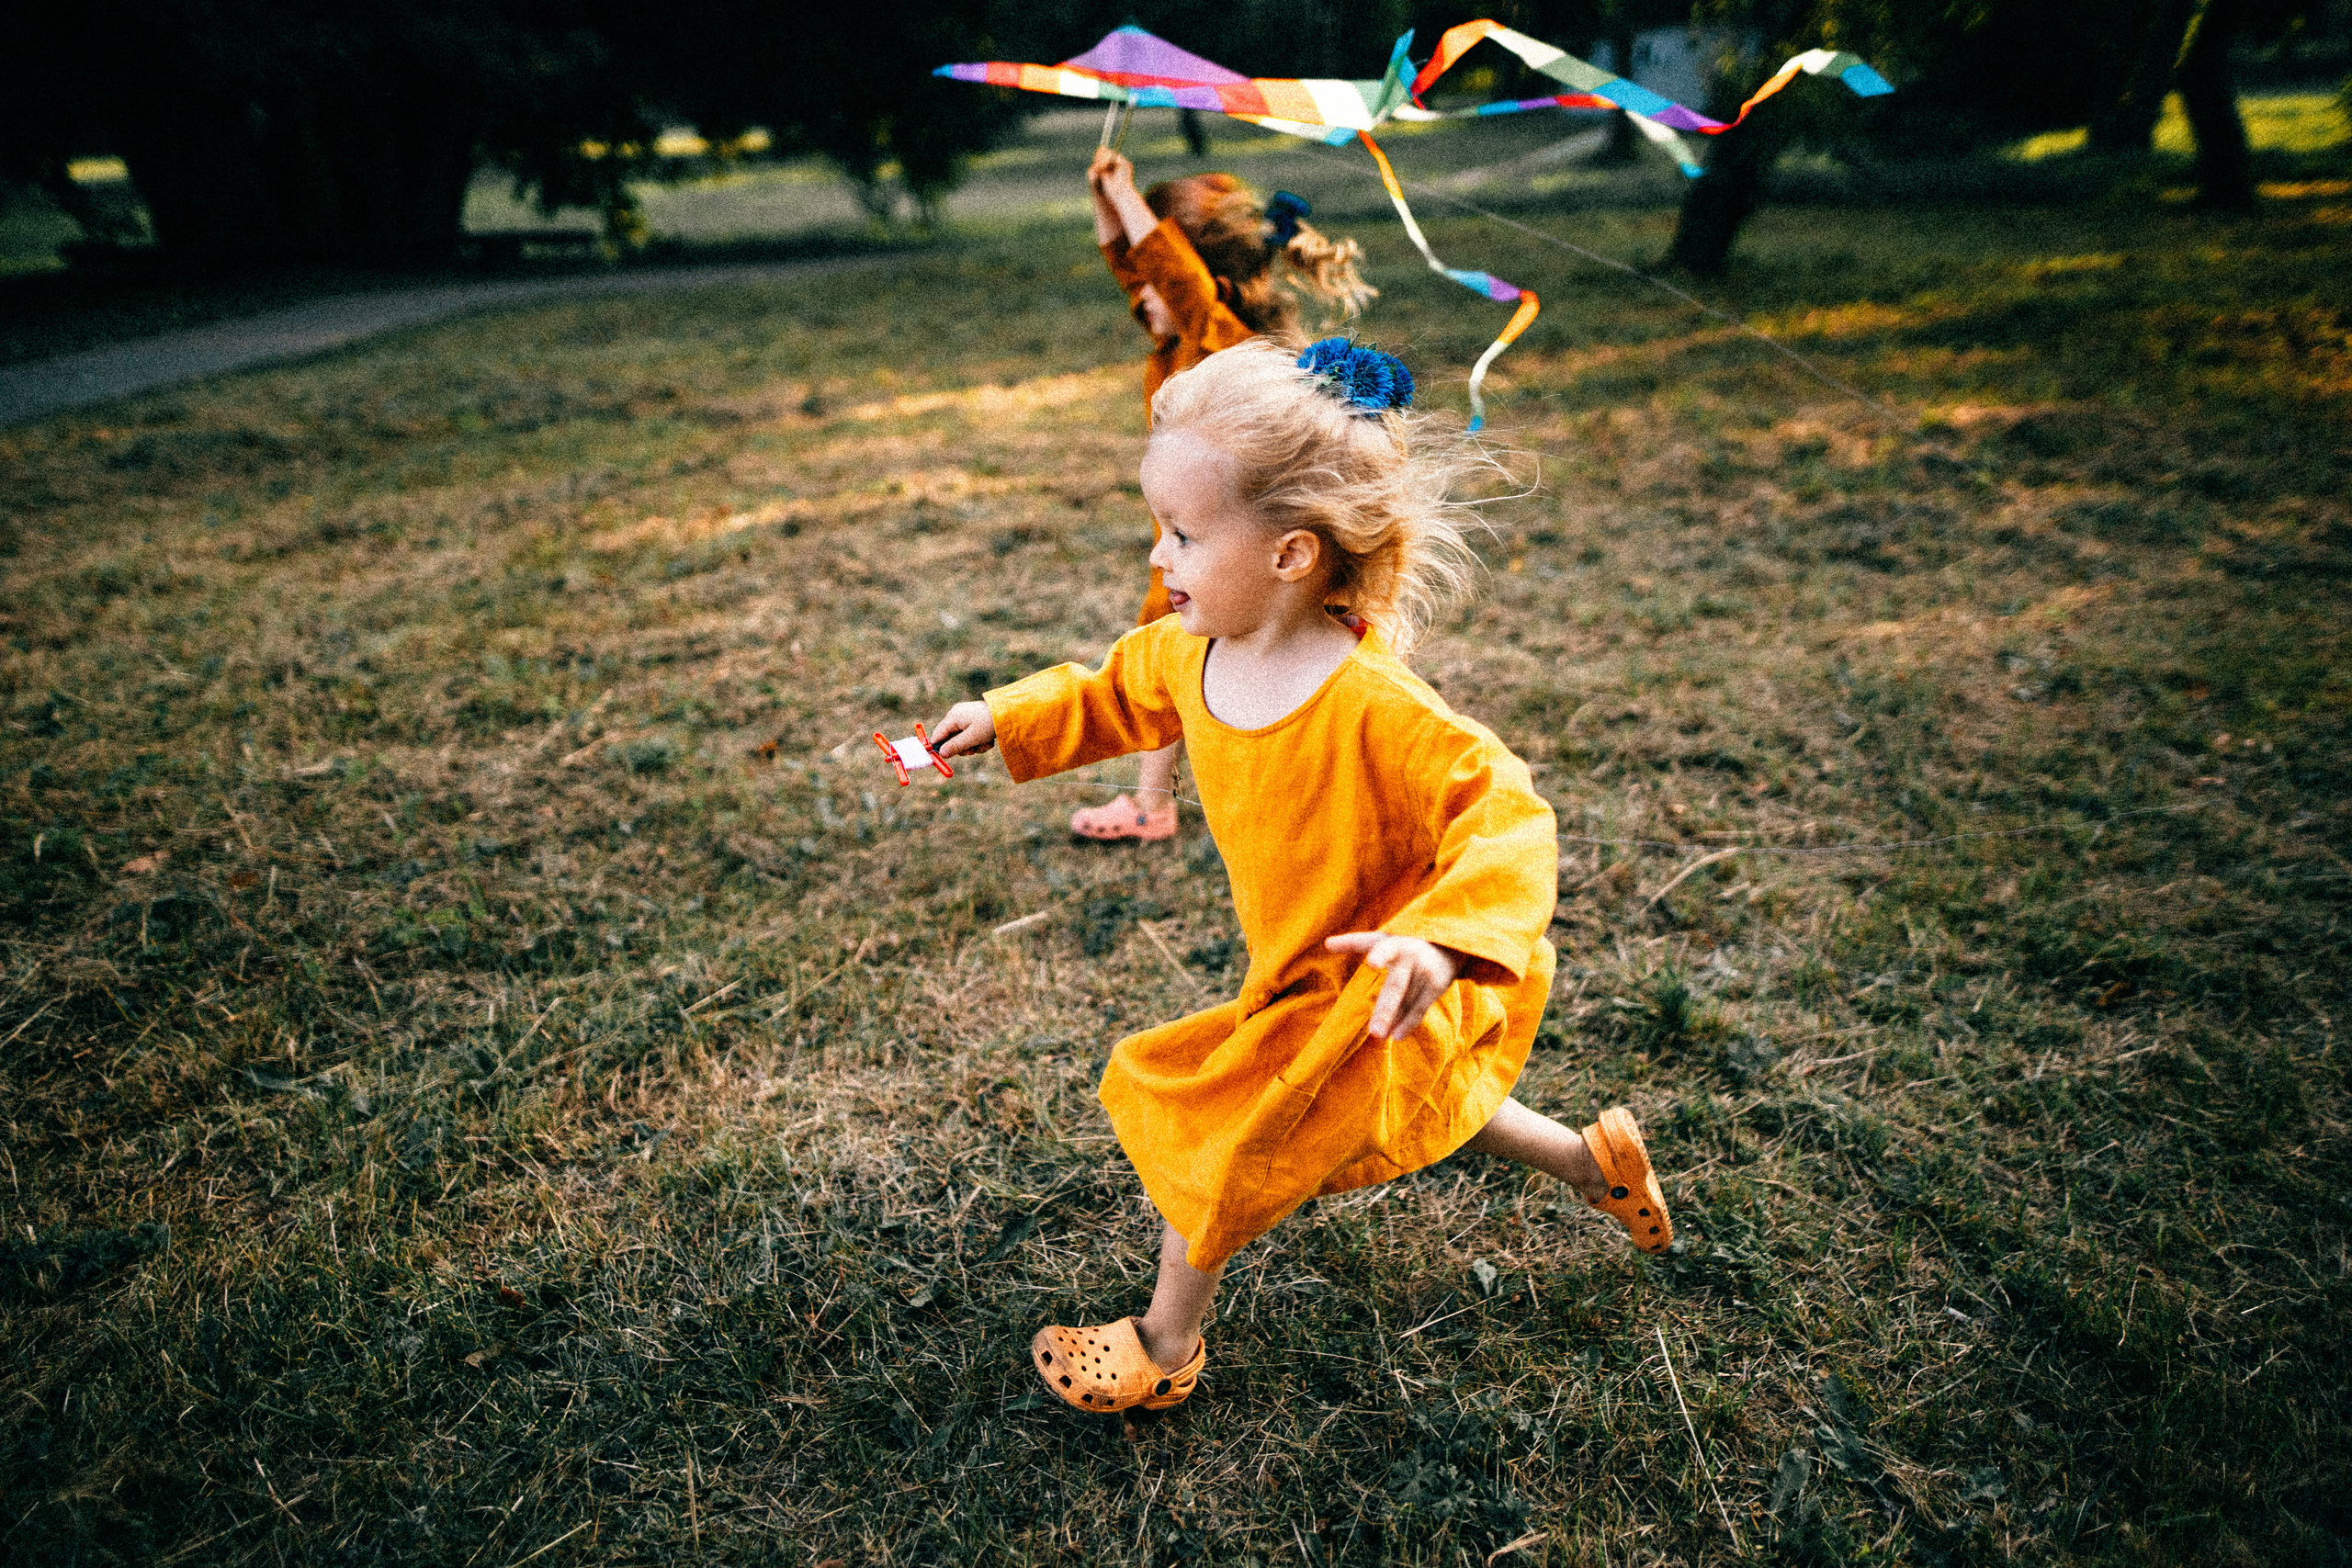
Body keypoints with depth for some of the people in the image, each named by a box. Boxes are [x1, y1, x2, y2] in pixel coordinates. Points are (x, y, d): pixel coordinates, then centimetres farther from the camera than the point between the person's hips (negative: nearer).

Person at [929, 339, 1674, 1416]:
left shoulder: (1375, 709, -36)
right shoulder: (1188, 653, -12)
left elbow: (1506, 815, -34)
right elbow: (1118, 695, 10)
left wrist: (1441, 936, -49)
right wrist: (1008, 719, 5)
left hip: (1383, 994, -8)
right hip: (1307, 977, 8)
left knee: (1224, 1135, 2)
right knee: (1426, 1106, 29)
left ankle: (1166, 1345, 29)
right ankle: (1599, 1162, 52)